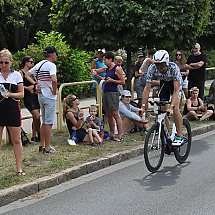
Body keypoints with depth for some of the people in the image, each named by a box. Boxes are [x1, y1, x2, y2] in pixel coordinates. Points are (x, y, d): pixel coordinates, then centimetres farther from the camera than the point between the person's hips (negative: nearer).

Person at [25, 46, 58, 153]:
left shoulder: (39, 64, 9)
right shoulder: (51, 65, -15)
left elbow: (27, 75, 14)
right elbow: (54, 80, -30)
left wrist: (36, 84, 5)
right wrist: (54, 91, -15)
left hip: (41, 95, 8)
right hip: (50, 97, -8)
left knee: (44, 122, 17)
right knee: (49, 122, -1)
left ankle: (42, 145, 22)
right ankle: (47, 147, 5)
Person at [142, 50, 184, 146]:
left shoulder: (174, 68, -38)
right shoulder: (152, 68, -30)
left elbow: (176, 89, -39)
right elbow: (147, 88, -28)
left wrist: (171, 106, -49)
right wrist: (143, 106, -34)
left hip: (176, 83, -3)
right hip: (163, 83, 3)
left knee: (175, 109, -19)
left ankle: (179, 137, -11)